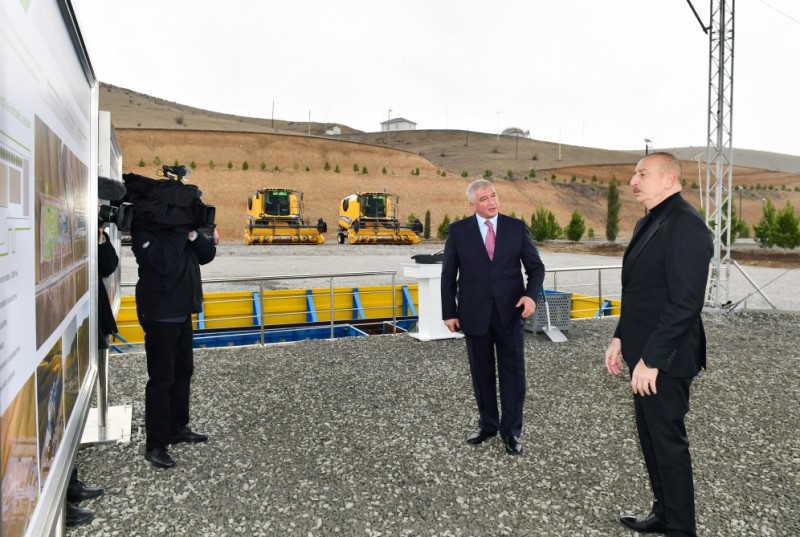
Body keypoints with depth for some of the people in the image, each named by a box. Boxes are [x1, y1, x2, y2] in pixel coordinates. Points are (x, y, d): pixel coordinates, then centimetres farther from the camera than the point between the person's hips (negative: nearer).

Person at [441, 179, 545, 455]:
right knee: (481, 372, 11)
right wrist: (449, 312, -1)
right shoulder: (458, 230, -1)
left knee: (513, 371, 5)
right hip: (474, 313, 0)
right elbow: (448, 275, 2)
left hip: (510, 311, 0)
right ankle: (487, 424, 28)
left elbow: (535, 266, 3)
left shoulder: (517, 227, 1)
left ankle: (511, 430, 18)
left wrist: (531, 295, -15)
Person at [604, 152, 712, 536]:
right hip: (644, 353, 9)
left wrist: (650, 359, -23)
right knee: (651, 437, 19)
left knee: (668, 443, 5)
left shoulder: (685, 224, -18)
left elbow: (686, 301, -24)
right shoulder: (648, 223, 12)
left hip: (664, 359, -9)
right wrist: (620, 338, 13)